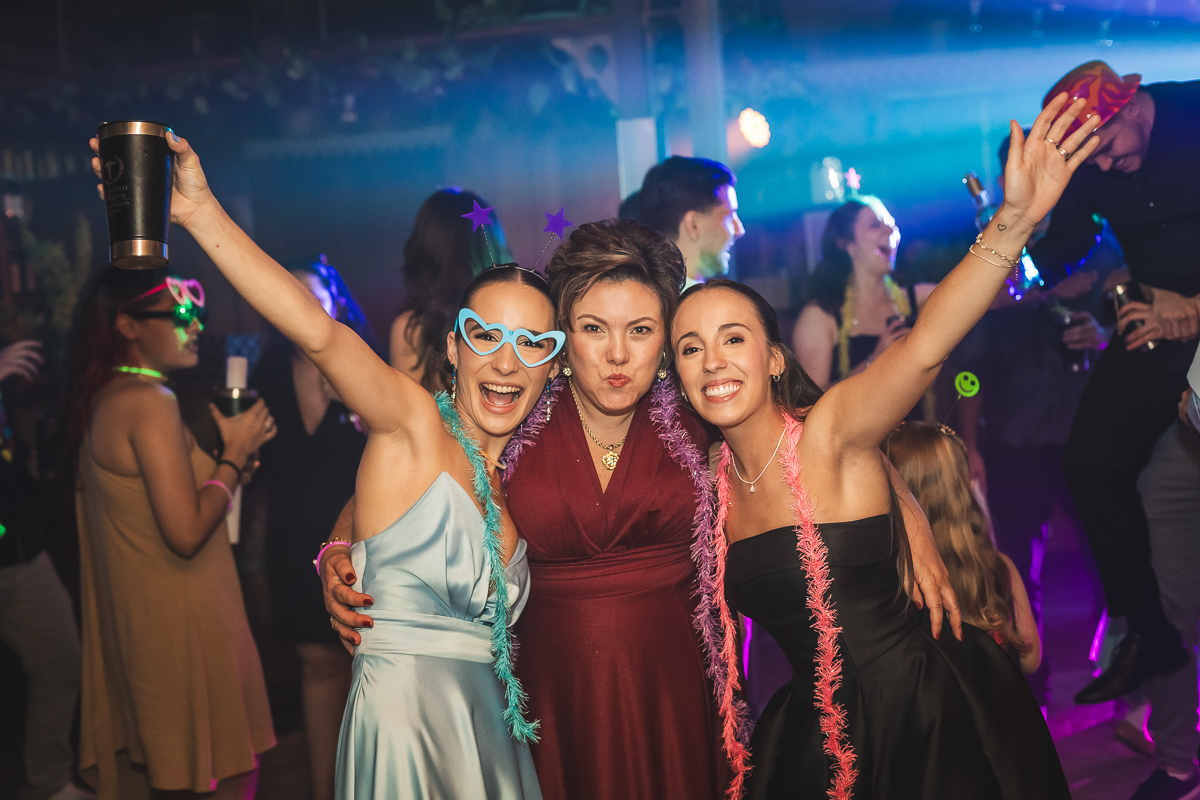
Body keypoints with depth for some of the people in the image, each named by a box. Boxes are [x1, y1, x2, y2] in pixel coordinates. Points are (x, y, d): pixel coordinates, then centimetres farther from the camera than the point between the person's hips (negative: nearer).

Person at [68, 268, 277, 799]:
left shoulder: (104, 398, 10)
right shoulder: (150, 402, -18)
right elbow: (187, 533, -23)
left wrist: (228, 462, 12)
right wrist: (236, 453, -12)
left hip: (130, 624, 10)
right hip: (179, 629, -10)